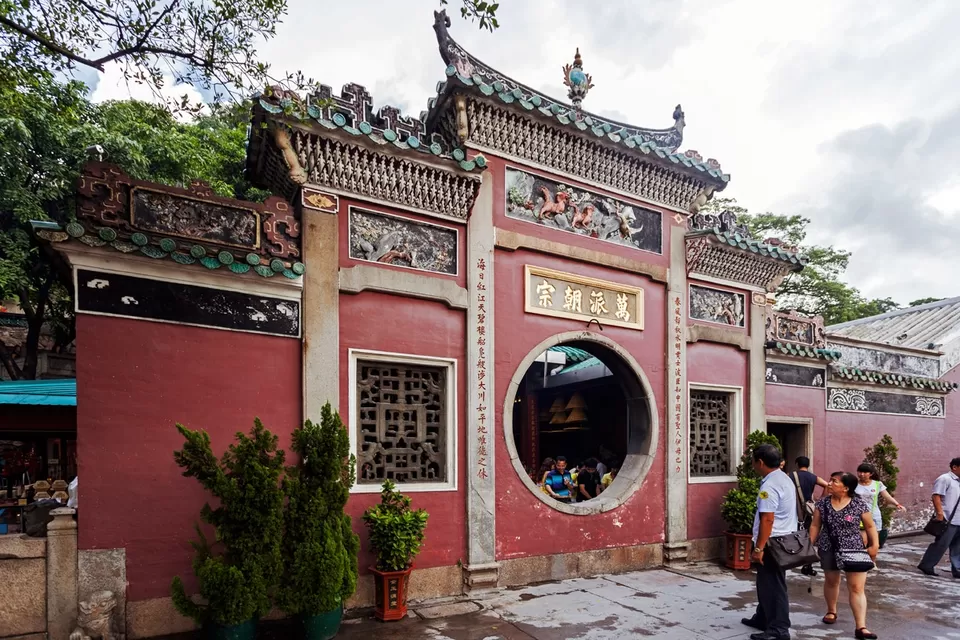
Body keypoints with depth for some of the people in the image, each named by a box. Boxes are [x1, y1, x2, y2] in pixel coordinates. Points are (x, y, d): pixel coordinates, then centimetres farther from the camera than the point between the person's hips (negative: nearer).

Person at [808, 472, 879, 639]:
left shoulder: (859, 504, -10)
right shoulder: (822, 503, -3)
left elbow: (870, 526, -1)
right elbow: (815, 525, 3)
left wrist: (875, 545, -9)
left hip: (854, 550, -3)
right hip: (828, 550, 3)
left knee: (857, 587, -4)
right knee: (831, 580, 18)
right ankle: (831, 611, 39)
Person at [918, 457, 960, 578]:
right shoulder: (945, 479, -9)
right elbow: (936, 496, -17)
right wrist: (940, 514, -23)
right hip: (948, 520, -8)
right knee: (941, 544, -5)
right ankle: (926, 565, 4)